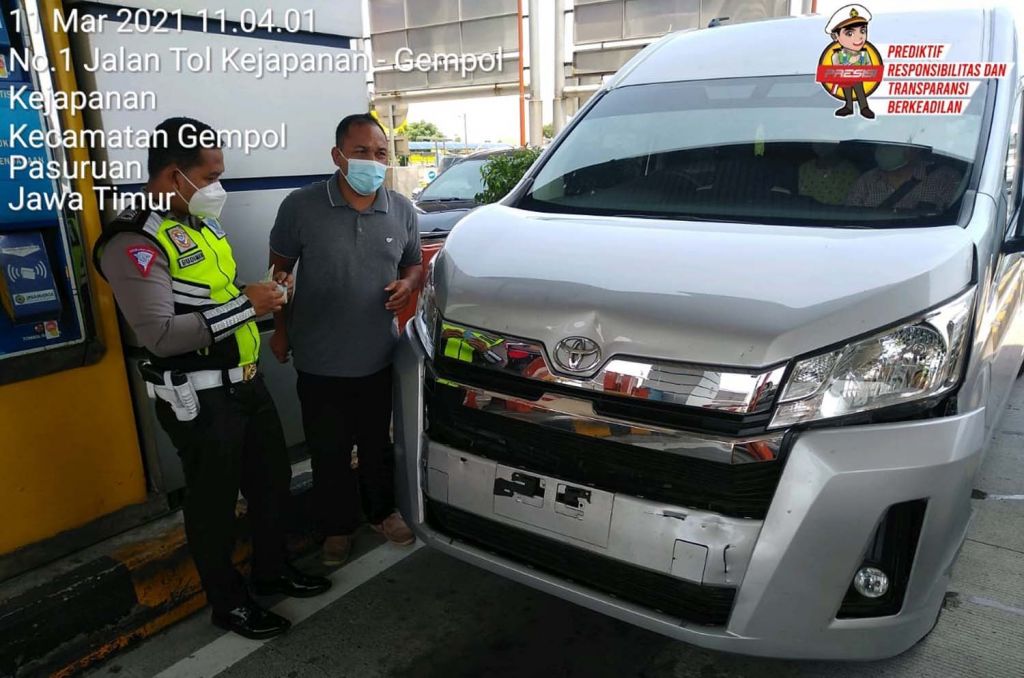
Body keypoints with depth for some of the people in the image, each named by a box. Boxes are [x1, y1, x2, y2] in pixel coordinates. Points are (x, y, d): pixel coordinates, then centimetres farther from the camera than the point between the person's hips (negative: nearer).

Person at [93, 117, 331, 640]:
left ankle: (272, 570, 41)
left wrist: (263, 291, 3)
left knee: (272, 480, 19)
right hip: (199, 399, -9)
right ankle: (228, 602, 29)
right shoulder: (134, 242, -19)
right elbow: (160, 336, -27)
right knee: (214, 502, 9)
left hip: (246, 381, 9)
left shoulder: (203, 222, 11)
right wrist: (245, 305, -25)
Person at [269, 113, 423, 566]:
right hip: (320, 359, -2)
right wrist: (280, 328, 3)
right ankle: (337, 527, 32)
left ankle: (382, 512, 40)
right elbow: (280, 268, 1)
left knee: (377, 443, 18)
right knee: (328, 450, 12)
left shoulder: (402, 211, 0)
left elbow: (413, 263, 13)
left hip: (378, 356, 2)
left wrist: (407, 284, -10)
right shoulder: (301, 206, -11)